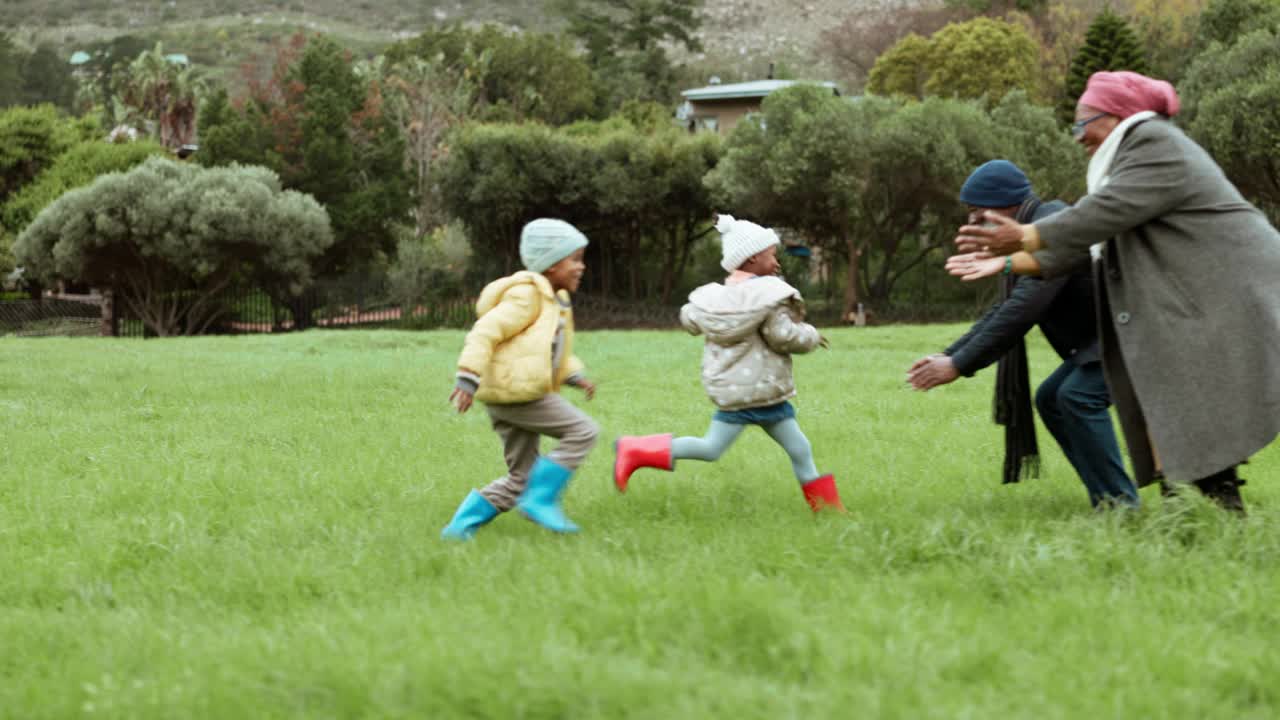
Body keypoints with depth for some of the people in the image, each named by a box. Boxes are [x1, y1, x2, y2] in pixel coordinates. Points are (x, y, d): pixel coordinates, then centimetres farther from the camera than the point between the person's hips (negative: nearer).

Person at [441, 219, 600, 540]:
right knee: (582, 431, -12)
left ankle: (462, 525, 10)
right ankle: (541, 500, -11)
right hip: (513, 390, -10)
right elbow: (485, 332, -16)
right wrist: (468, 377, -24)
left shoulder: (556, 301, 21)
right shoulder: (527, 295, -10)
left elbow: (554, 353, 29)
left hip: (519, 394, 10)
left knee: (520, 479, 10)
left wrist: (575, 376, 13)